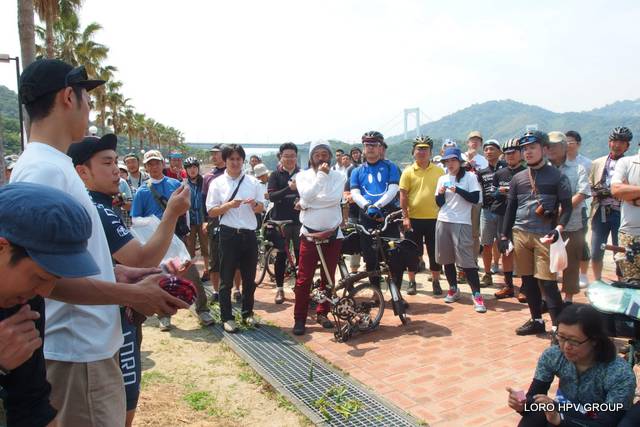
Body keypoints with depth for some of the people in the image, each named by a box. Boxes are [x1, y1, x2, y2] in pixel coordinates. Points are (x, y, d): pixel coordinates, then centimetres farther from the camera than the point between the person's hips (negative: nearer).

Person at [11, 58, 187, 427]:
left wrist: (115, 272, 8)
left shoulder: (51, 164, 10)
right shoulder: (44, 170, -20)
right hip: (77, 351, -9)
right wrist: (131, 294, -20)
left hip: (89, 344, 9)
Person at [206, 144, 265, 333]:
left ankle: (248, 313, 27)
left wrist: (254, 205, -12)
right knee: (227, 279, 5)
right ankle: (227, 317, 16)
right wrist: (229, 205, -18)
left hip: (249, 234, 3)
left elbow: (261, 208, 10)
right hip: (229, 234, -2)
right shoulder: (217, 183, -1)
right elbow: (211, 212, -2)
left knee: (249, 278, 12)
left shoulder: (253, 182, 6)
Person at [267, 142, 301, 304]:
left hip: (299, 220, 1)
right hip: (281, 220, -1)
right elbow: (271, 196, -10)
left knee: (300, 254, 3)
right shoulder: (275, 175, 2)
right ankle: (279, 289, 16)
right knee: (281, 255, 6)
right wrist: (289, 188, -24)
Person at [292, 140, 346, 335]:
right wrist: (321, 175, -20)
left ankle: (322, 313, 26)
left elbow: (335, 198, -17)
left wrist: (307, 204, -15)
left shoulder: (339, 176, 1)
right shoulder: (303, 175, 0)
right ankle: (299, 318, 9)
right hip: (310, 234, -1)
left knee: (328, 277, 11)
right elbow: (307, 195, -19)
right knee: (304, 279, -1)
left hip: (333, 234, 1)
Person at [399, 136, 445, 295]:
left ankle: (436, 282, 22)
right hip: (414, 219, -1)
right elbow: (403, 195, -2)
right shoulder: (408, 172, 0)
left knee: (435, 252, 8)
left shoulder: (439, 171, 4)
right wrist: (405, 217, -9)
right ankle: (412, 282, 20)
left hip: (434, 218, 1)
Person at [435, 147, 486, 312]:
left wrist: (457, 190, -17)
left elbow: (475, 199, -8)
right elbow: (439, 203, 12)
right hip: (443, 222, 5)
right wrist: (440, 193, -8)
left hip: (462, 223, -5)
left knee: (467, 260, -10)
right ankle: (453, 289, 25)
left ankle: (476, 295, -5)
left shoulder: (469, 177, -1)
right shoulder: (442, 179, 11)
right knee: (446, 258, 10)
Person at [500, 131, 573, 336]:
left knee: (547, 282, -8)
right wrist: (504, 236, 11)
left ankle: (558, 325, 1)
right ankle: (536, 320, 23)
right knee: (528, 280, 10)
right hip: (520, 234, 5)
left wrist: (558, 229, -17)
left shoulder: (557, 177, 1)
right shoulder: (518, 178, 13)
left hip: (544, 236, -4)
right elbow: (510, 208, 15)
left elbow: (566, 207, -1)